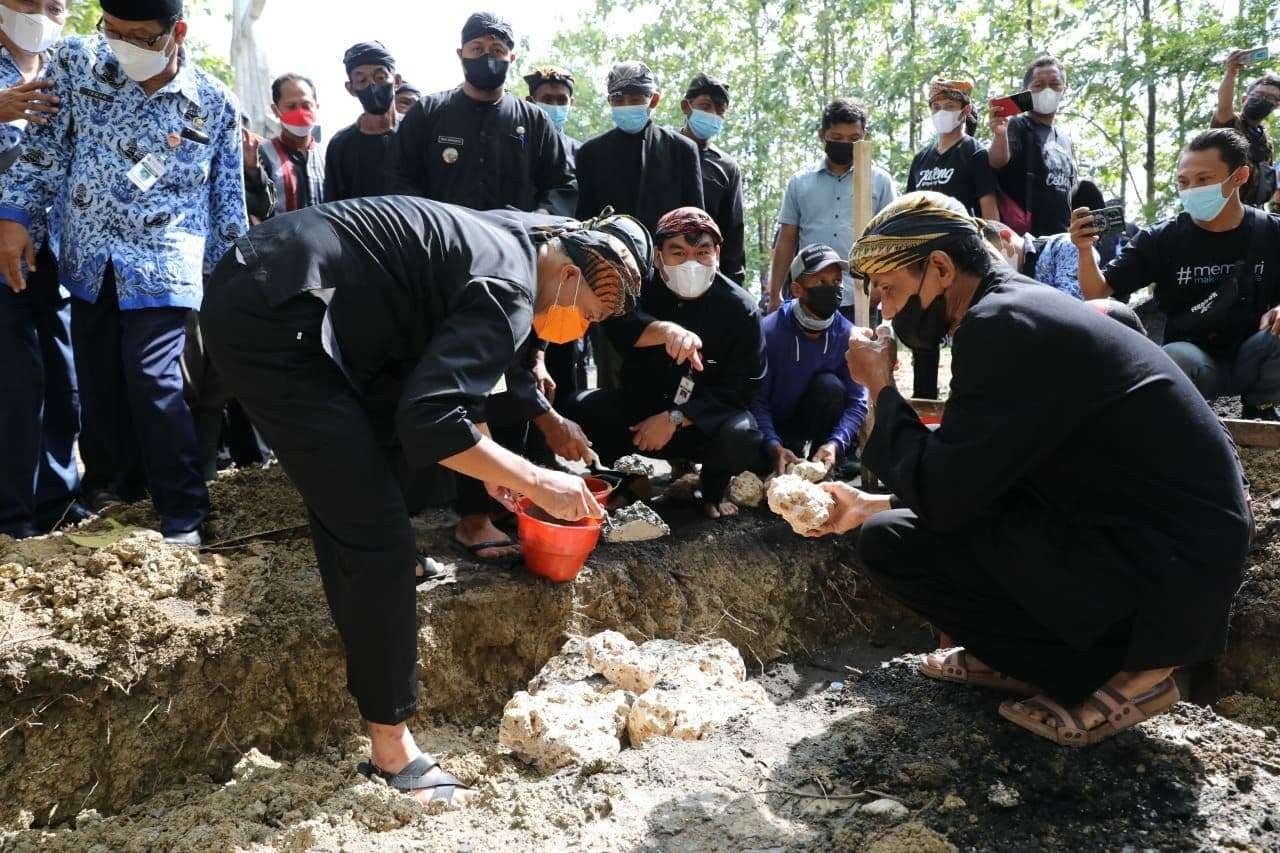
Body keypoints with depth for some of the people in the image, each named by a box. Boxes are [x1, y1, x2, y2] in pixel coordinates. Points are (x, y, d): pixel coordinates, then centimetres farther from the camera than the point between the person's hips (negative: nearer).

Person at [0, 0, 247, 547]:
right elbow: (45, 147, 5)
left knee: (154, 385, -13)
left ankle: (183, 516, -1)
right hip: (90, 260, 4)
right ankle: (108, 487, 32)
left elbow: (227, 201, 3)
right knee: (97, 383, 11)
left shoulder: (214, 104, -3)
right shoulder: (77, 63, 1)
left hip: (163, 265, -4)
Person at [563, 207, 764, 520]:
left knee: (742, 435, -34)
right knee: (582, 408, -24)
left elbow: (741, 387, -15)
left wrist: (675, 418, -25)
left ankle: (714, 487, 2)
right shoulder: (642, 288, -8)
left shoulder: (741, 309, -12)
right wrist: (664, 330, -52)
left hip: (705, 422, -2)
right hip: (640, 408, 2)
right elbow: (615, 322, -31)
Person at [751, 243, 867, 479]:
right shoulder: (769, 331, -20)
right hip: (774, 426, -2)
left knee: (829, 386, -28)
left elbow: (857, 401, -17)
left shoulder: (847, 335, -13)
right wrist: (774, 447, -37)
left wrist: (835, 443, -35)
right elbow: (756, 399, -21)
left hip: (817, 424, 2)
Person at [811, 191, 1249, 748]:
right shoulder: (1015, 306, 9)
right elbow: (965, 481, 16)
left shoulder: (1001, 325, -22)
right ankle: (1012, 656, 16)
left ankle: (1122, 671, -2)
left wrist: (880, 388, -8)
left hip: (1168, 567, -10)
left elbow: (942, 498, -21)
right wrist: (867, 505, 14)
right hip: (1132, 532, 10)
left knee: (891, 543, -15)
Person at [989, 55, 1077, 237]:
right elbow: (998, 161, -23)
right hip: (1023, 235, -7)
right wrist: (1000, 135, -44)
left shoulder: (1065, 136, 19)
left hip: (1062, 236, 7)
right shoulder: (1017, 126, -2)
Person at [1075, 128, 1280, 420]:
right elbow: (1098, 293, -7)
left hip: (1253, 358, 2)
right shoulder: (1161, 239, -5)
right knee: (1174, 360, -36)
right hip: (1195, 357, -1)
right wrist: (1085, 251, -27)